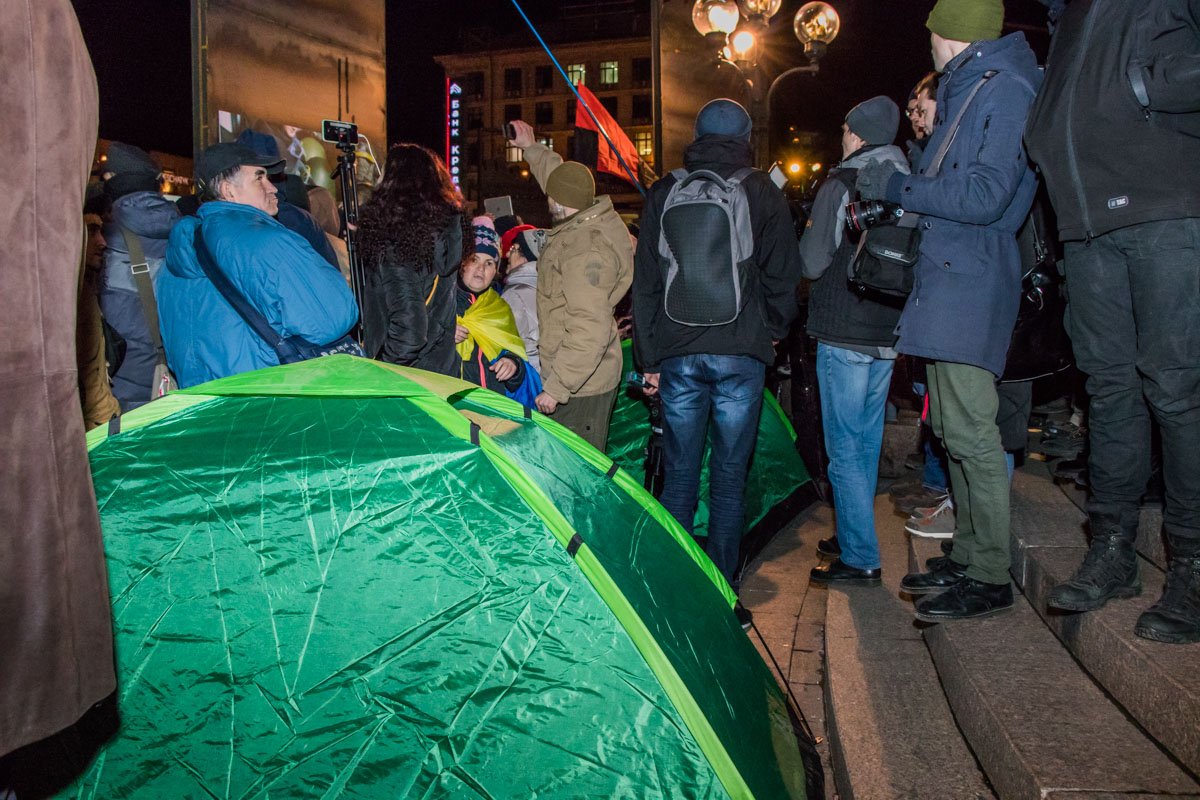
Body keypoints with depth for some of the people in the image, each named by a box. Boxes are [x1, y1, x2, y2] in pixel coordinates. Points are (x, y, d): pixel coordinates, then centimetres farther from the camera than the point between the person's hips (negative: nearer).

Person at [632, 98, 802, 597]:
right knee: (729, 475, 5)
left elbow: (645, 282, 7)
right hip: (740, 353, -1)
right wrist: (772, 330, 21)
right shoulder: (763, 192, 3)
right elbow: (783, 275, 4)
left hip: (677, 353, 1)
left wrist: (647, 357, 10)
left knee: (679, 474, 8)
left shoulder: (664, 193, 7)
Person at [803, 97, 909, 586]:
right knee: (868, 441, 16)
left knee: (845, 449, -2)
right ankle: (855, 537, 28)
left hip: (844, 337, -7)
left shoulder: (840, 184, -11)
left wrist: (808, 234, 7)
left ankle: (860, 560, 1)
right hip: (889, 335, 7)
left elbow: (812, 262, -12)